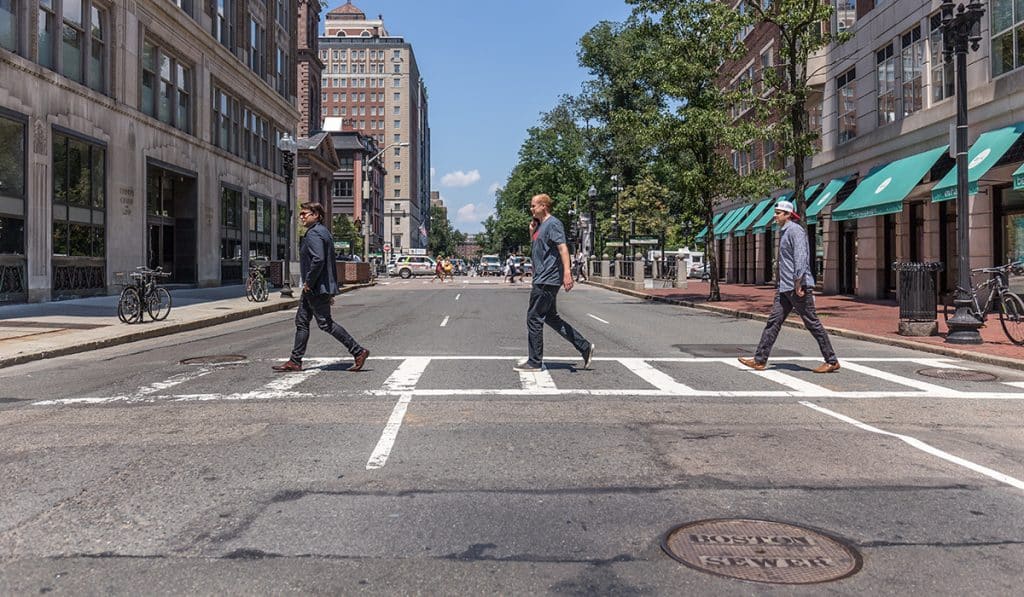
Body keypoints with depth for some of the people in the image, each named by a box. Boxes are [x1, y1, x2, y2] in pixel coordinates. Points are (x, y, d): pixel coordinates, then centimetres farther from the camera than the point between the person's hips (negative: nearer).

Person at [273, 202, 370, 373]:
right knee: (301, 321, 13)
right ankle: (295, 361, 18)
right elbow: (330, 263, 21)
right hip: (313, 289, 11)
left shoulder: (313, 234, -15)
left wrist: (308, 282, -19)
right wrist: (331, 290, 22)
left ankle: (358, 351, -2)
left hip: (316, 288, -11)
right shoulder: (323, 231, 18)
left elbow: (318, 259, -30)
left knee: (325, 323, -6)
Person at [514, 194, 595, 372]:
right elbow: (536, 247, 29)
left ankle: (535, 362, 3)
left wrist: (567, 272, -30)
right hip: (542, 279, 10)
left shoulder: (553, 224, -11)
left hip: (547, 280, -10)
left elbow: (562, 247, -21)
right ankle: (584, 347, 18)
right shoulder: (540, 225, 18)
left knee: (534, 318, -5)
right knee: (551, 317, 14)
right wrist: (532, 230, 13)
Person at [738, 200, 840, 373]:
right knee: (773, 321, 5)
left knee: (812, 323, -3)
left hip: (798, 287, -10)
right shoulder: (785, 232, 19)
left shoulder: (795, 230, -12)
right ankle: (760, 360, 5)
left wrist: (798, 283, -25)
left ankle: (832, 361, 7)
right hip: (785, 287, 10)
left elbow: (800, 257, -21)